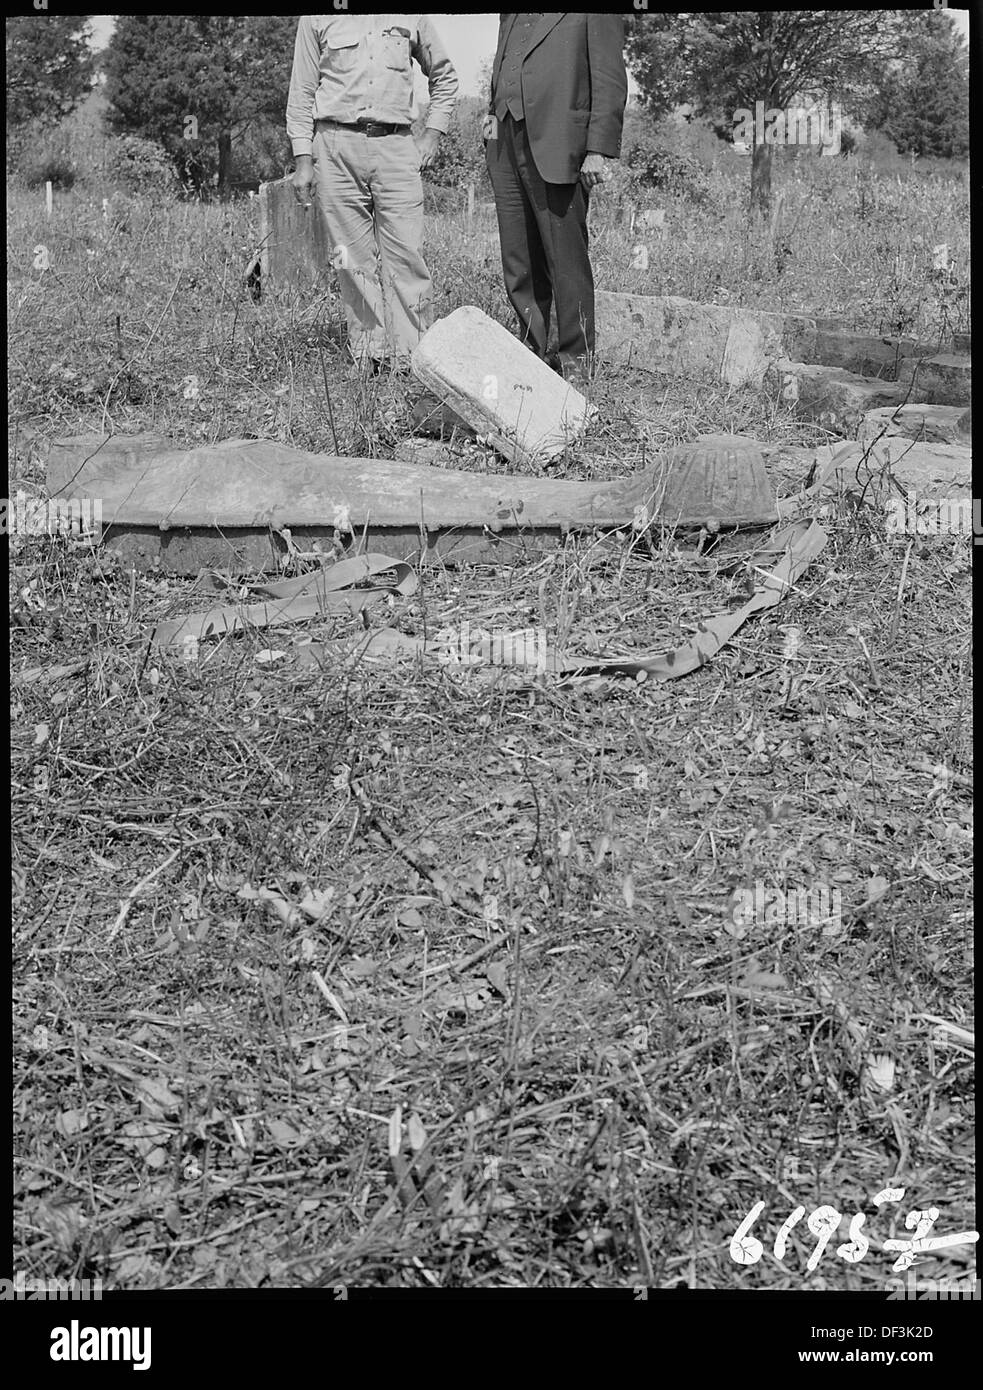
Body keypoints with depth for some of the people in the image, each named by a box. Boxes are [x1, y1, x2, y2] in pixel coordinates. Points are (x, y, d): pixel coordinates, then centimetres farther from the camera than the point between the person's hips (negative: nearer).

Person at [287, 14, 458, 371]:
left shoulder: (410, 16, 13)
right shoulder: (317, 19, 10)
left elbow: (444, 76, 25)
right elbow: (301, 93, 11)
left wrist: (432, 136, 13)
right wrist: (302, 160, 3)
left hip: (395, 145, 0)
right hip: (336, 144, 0)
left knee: (405, 254, -8)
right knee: (353, 257, 0)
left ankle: (412, 354, -6)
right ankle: (367, 356, 5)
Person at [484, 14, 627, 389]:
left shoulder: (594, 12, 4)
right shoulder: (511, 18, 22)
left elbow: (610, 80, -3)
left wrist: (599, 148, -12)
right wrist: (493, 113, 13)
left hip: (555, 148, -6)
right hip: (505, 147, 6)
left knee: (566, 261, -6)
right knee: (518, 265, 5)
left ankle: (576, 364, 1)